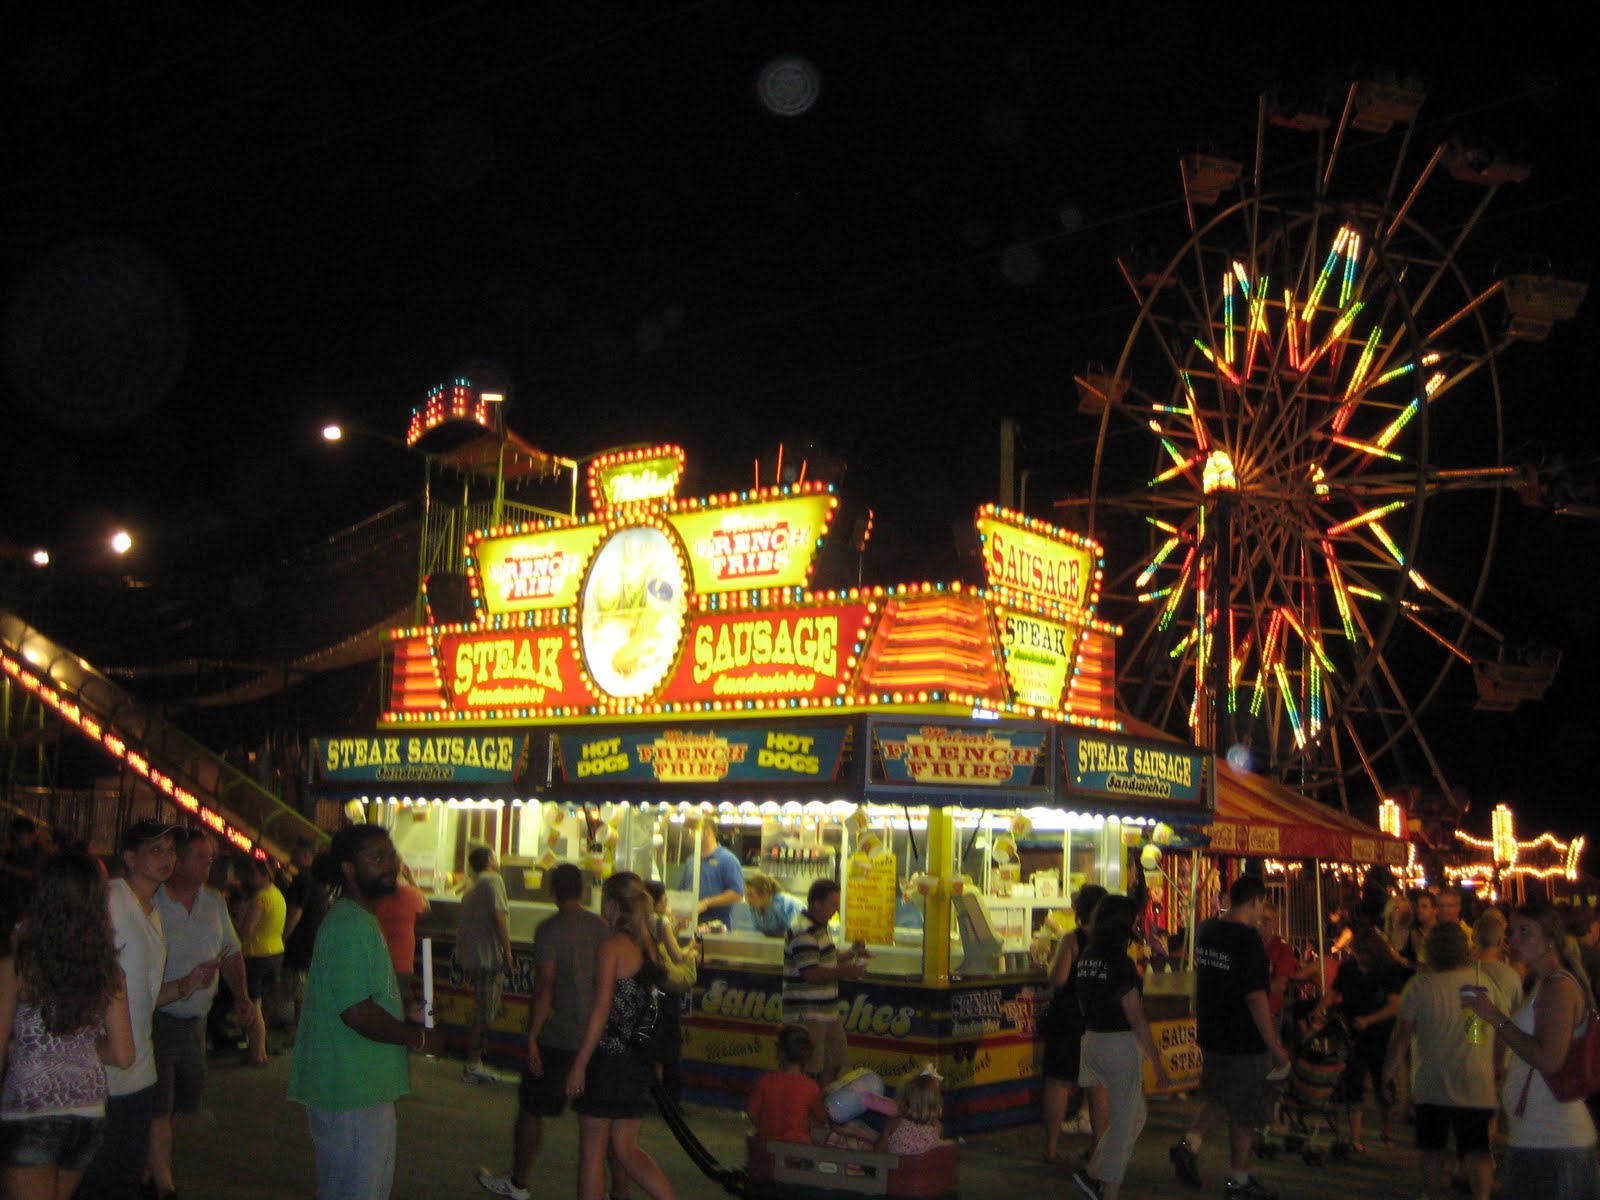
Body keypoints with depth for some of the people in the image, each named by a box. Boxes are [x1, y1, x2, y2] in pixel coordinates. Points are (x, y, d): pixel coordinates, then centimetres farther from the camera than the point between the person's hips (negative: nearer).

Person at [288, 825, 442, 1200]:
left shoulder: (360, 920, 15)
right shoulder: (350, 925, -20)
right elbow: (357, 1011, -26)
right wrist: (417, 1038, -13)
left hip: (365, 1087, 11)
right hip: (351, 1092, -11)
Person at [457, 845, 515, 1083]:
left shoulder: (472, 889, 21)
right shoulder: (492, 880, -7)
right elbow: (498, 915, -18)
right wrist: (507, 950, -17)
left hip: (471, 956, 10)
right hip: (489, 956, -10)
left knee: (483, 1013, 14)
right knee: (484, 1015, -6)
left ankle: (474, 1064, 17)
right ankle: (473, 1066, -3)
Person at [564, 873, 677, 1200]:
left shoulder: (611, 946, -13)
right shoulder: (648, 945, 8)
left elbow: (601, 1010, -16)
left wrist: (580, 1064, -12)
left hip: (608, 1056, -7)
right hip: (638, 1060, 7)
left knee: (592, 1148, 6)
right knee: (625, 1148, 14)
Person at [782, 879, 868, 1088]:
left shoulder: (820, 927, 14)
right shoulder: (803, 932, -20)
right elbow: (811, 973, -26)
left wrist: (851, 953, 9)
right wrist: (845, 972, -19)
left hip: (826, 1011, 11)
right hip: (806, 1014, -11)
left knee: (836, 1059, 18)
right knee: (810, 1069, -4)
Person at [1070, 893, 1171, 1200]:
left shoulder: (1085, 957, 6)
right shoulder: (1120, 962, -18)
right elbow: (1136, 1019, -16)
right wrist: (1158, 1063, -11)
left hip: (1091, 1040, 8)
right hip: (1119, 1044, -8)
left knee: (1136, 1114, 20)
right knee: (1123, 1123, 3)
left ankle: (1092, 1173, 16)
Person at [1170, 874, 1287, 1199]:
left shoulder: (1206, 929, 3)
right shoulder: (1248, 940, -22)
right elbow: (1256, 997, -23)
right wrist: (1275, 1046, -17)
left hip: (1210, 1034, 7)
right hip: (1244, 1039, -7)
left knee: (1222, 1097, 24)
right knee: (1245, 1111, 8)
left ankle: (1190, 1144, 11)